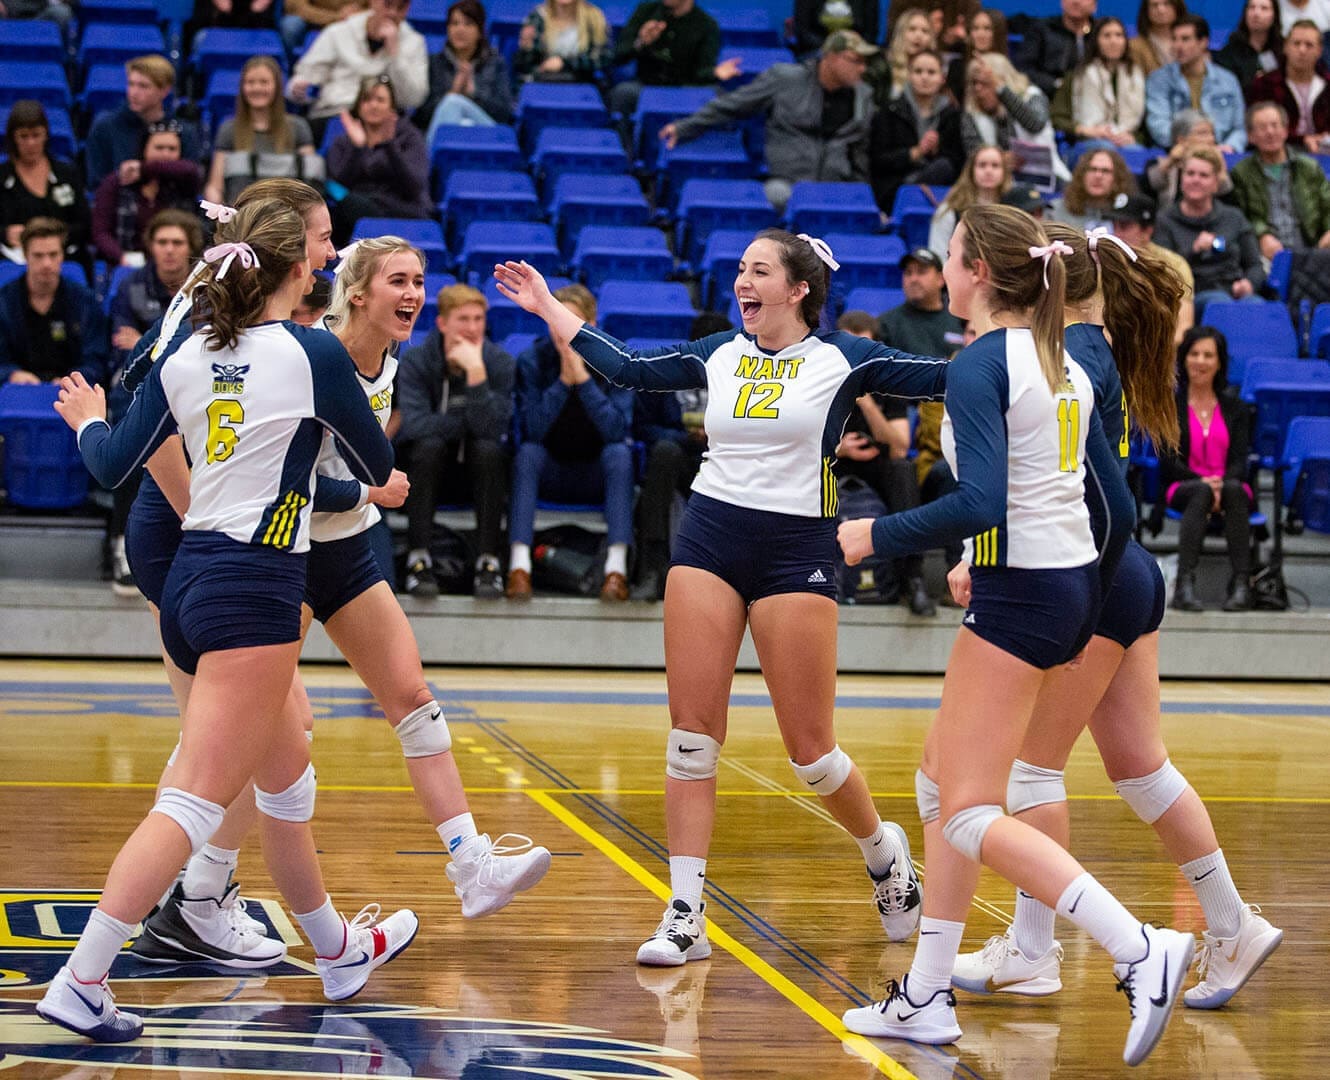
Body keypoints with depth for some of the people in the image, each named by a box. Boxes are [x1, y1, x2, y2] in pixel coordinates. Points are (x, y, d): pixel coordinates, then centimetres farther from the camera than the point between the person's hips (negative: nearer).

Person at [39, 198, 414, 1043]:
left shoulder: (188, 359, 7)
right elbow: (379, 466, 5)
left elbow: (112, 464, 10)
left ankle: (339, 952, 38)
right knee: (197, 800, -10)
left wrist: (89, 422, 32)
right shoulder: (313, 354, -8)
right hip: (254, 587, -8)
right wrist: (377, 472, 29)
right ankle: (80, 983, -18)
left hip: (192, 580, 8)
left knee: (288, 776, 23)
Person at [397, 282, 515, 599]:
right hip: (429, 470, -1)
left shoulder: (501, 364, -9)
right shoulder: (416, 361, -10)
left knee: (489, 449, -30)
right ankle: (418, 559, -31)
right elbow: (413, 425, -24)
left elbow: (492, 429, -23)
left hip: (478, 474, 1)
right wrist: (472, 422, -20)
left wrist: (476, 372, -31)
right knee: (430, 445, -32)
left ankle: (488, 561, -30)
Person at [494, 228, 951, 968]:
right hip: (709, 541, 4)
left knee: (810, 748, -1)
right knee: (693, 733, -2)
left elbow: (944, 377, -7)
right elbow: (628, 367, 14)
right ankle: (685, 916, 2)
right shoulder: (719, 356, 9)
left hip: (797, 552, -4)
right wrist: (548, 307, 17)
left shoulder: (841, 358, -3)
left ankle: (886, 853, 28)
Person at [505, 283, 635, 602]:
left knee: (619, 452, -31)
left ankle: (617, 567, -39)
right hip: (550, 470, 0)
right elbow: (531, 429, -19)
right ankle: (519, 565, -39)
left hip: (598, 472, 0)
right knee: (527, 452, -30)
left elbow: (617, 429, -23)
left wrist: (583, 378, -29)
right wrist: (563, 381, -28)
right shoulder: (533, 360, -9)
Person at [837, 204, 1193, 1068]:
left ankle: (1141, 952, -17)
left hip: (1019, 598, -9)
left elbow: (979, 503, -25)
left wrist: (877, 535, -13)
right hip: (1072, 587, 9)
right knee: (942, 781, 16)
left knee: (974, 815, -7)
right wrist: (1084, 605, 25)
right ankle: (928, 997, 19)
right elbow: (1120, 508, 13)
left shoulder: (979, 367, -14)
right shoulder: (1065, 366, 12)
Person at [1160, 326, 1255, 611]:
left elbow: (1239, 459, 3)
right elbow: (1168, 459, -2)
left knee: (1234, 489, -35)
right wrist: (1202, 482, -19)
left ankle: (1241, 584, -44)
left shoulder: (1233, 405, 13)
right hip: (1183, 486, -1)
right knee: (1201, 493, -37)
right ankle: (1184, 584, -51)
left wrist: (1221, 484, -19)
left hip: (1229, 484, 1)